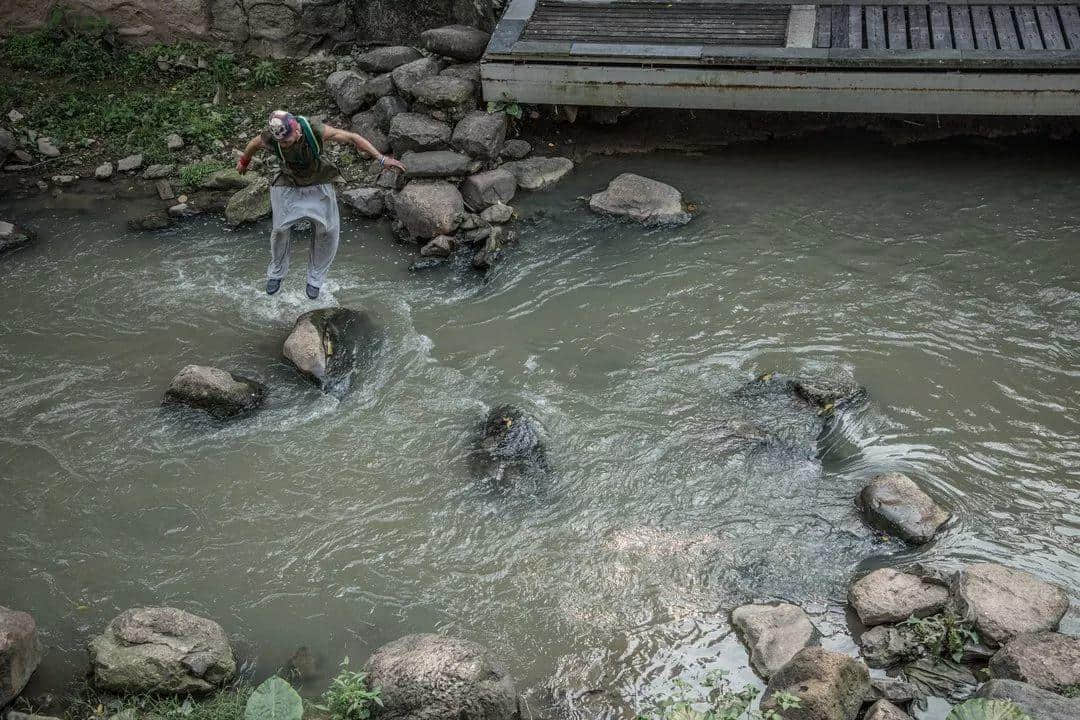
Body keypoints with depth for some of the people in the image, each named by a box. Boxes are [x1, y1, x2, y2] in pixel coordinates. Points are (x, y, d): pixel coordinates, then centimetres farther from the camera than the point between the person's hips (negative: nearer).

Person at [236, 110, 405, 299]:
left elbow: (352, 137, -25)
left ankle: (316, 278, 21)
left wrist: (382, 158, -29)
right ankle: (276, 273, 30)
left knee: (328, 230, 2)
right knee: (280, 229, 4)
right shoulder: (269, 137, -27)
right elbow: (254, 144, -1)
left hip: (318, 185, 0)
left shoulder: (314, 130, -33)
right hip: (287, 185, 0)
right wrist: (243, 161, 21)